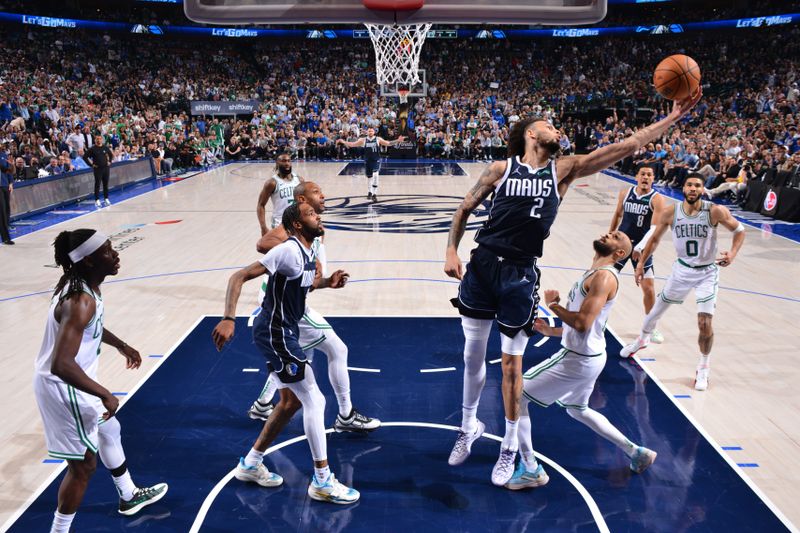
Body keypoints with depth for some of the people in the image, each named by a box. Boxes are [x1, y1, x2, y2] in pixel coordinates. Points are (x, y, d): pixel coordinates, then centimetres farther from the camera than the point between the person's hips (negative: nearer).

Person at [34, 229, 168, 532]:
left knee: (109, 431, 28)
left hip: (70, 384, 10)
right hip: (65, 388, -10)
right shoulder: (81, 301, -32)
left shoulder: (81, 284, -1)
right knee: (83, 465, 5)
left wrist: (121, 346, 30)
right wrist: (105, 395, -35)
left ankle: (129, 497, 49)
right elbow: (61, 364, -40)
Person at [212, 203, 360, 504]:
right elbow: (240, 277, -24)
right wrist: (228, 319, -33)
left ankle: (251, 464, 31)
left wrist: (327, 283, 7)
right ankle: (322, 482, 7)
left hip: (283, 332, 10)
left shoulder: (308, 252, 7)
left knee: (292, 401, 19)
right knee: (314, 401, -5)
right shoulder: (289, 251, -22)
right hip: (275, 334, -10)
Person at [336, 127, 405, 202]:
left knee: (375, 175, -23)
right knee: (369, 177, 13)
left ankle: (374, 194, -15)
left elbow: (388, 143, -3)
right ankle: (370, 192, 37)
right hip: (367, 161, 3)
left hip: (376, 160, -3)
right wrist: (343, 142, -5)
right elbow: (353, 144, 4)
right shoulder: (363, 140, 3)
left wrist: (397, 141, -15)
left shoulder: (378, 139, -1)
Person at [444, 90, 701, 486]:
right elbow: (465, 209, 10)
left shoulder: (564, 169, 4)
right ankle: (469, 426, 34)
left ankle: (510, 446, 24)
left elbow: (627, 146, 1)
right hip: (482, 264, 1)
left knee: (511, 363, 6)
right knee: (473, 354, 10)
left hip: (520, 274, 0)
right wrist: (451, 250, -2)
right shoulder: (502, 169, 2)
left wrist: (673, 117, -2)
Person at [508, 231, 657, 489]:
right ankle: (636, 452, 39)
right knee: (578, 410, 31)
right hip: (586, 356, 10)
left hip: (578, 359, -10)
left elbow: (583, 323, -28)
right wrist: (551, 331, 14)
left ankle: (530, 470, 2)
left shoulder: (604, 276, -18)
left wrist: (553, 305, -15)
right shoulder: (593, 274, 14)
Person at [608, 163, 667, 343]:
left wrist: (640, 247, -31)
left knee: (649, 287, -1)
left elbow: (655, 227, -22)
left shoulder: (657, 199, -13)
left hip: (642, 247, -2)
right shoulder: (625, 193, -1)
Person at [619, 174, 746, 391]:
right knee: (657, 308, 18)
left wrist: (733, 253, -22)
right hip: (682, 269, 3)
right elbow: (655, 239, 3)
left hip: (707, 273, -3)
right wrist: (641, 263, 3)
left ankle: (703, 369, 13)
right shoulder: (670, 213, -12)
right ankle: (642, 340, 49)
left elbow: (739, 230, -5)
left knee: (704, 323, -11)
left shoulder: (715, 211, -19)